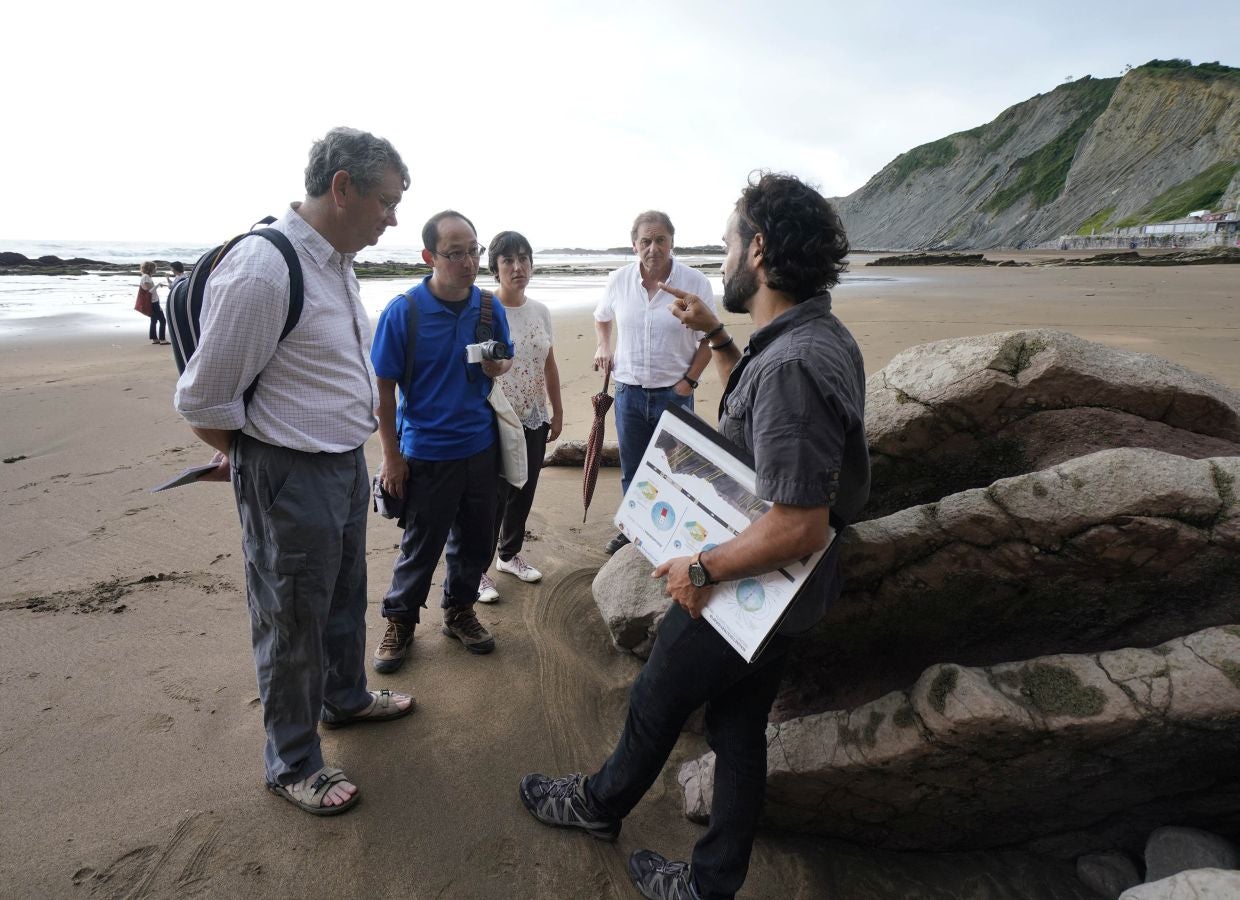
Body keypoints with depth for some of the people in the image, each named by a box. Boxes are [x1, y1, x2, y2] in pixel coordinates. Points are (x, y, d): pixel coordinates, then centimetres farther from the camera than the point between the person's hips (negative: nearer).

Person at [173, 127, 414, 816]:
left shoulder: (338, 262, 6)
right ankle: (292, 764, 32)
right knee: (292, 624, 10)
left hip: (348, 462, 8)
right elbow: (205, 400, -18)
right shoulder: (262, 270, -24)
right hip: (289, 476, -8)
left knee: (347, 598, 25)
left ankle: (345, 697, 50)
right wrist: (256, 460, -1)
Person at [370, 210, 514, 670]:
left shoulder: (490, 307, -1)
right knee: (421, 545, 9)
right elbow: (382, 388, -9)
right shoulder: (402, 311, -13)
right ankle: (400, 622, 30)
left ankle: (459, 610, 37)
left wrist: (497, 365, -12)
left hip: (481, 447, 4)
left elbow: (507, 359, 14)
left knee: (476, 540, 15)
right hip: (427, 454, -4)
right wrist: (392, 456, -8)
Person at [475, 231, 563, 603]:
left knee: (523, 492, 15)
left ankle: (510, 554, 34)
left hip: (534, 420, 6)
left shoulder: (541, 311, 5)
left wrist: (558, 411, 16)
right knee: (493, 496, -1)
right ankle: (478, 569, 14)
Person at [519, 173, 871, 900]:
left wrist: (702, 568, -21)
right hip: (780, 593, 9)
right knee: (739, 727, 20)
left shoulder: (793, 364, -31)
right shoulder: (817, 335, 1)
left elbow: (800, 527, -34)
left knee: (657, 703, 17)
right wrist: (717, 337, 11)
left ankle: (601, 804, 46)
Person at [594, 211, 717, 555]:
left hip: (674, 392, -3)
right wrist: (603, 346, 3)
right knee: (631, 470, 16)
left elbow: (708, 339, -3)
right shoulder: (619, 280, -2)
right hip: (629, 390, 3)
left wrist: (689, 381, -10)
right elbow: (602, 317, 20)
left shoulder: (695, 282, -10)